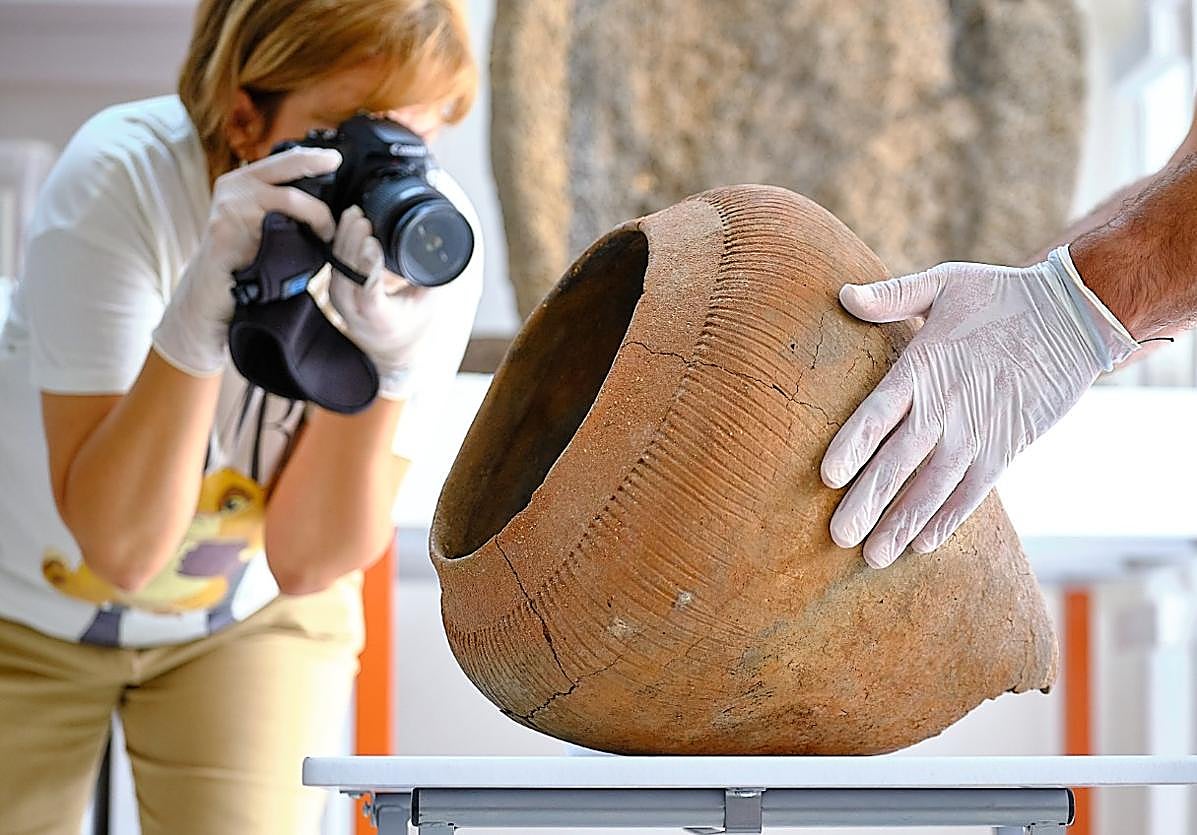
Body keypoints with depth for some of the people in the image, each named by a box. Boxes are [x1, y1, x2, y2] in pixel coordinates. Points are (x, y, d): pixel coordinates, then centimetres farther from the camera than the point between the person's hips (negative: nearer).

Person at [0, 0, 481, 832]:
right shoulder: (125, 179, -30)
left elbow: (306, 561, -23)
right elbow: (120, 545, -34)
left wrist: (382, 357, -38)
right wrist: (201, 310, -46)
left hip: (253, 613, 2)